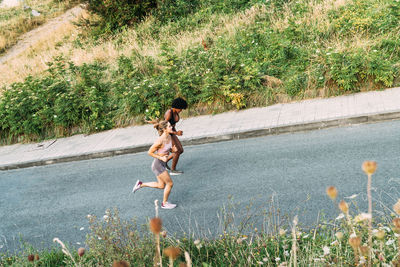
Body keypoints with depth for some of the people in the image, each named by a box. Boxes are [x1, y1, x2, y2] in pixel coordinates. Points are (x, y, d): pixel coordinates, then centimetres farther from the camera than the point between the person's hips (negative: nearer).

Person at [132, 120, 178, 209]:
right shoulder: (160, 141, -26)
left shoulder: (169, 137, -2)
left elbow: (170, 149, 13)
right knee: (170, 183, 2)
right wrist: (161, 158, -22)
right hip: (158, 165, -9)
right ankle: (165, 203, 22)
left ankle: (141, 184, 30)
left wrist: (174, 149, -9)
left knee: (161, 186, 19)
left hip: (163, 164, 9)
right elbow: (150, 152, -18)